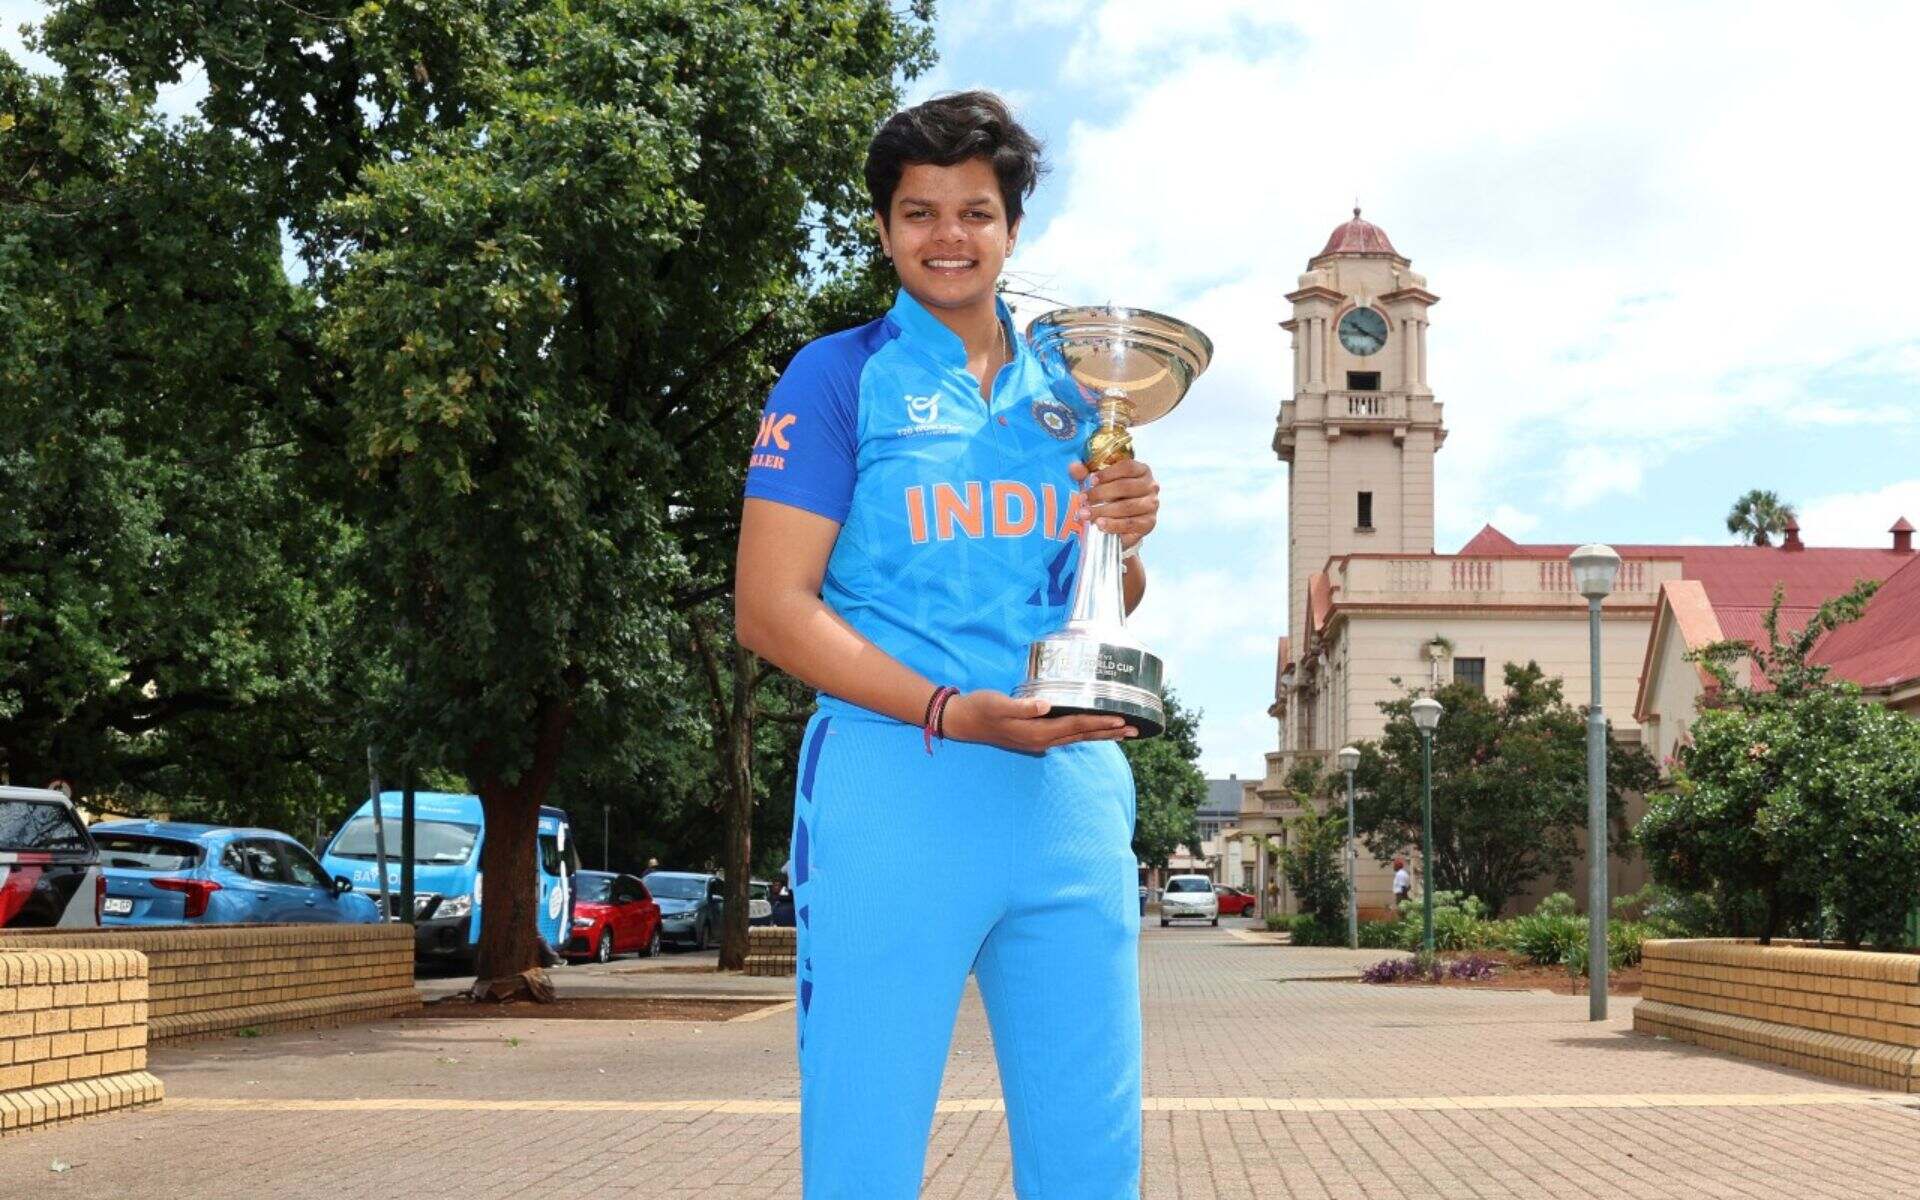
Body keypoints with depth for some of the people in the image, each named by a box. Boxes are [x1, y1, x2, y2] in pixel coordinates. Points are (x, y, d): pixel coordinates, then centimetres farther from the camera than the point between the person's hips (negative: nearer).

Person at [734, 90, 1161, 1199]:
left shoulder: (1072, 392, 16)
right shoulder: (840, 378, 2)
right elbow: (770, 607, -6)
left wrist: (1128, 538, -2)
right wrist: (951, 713, -17)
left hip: (1073, 790, 5)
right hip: (897, 785, -4)